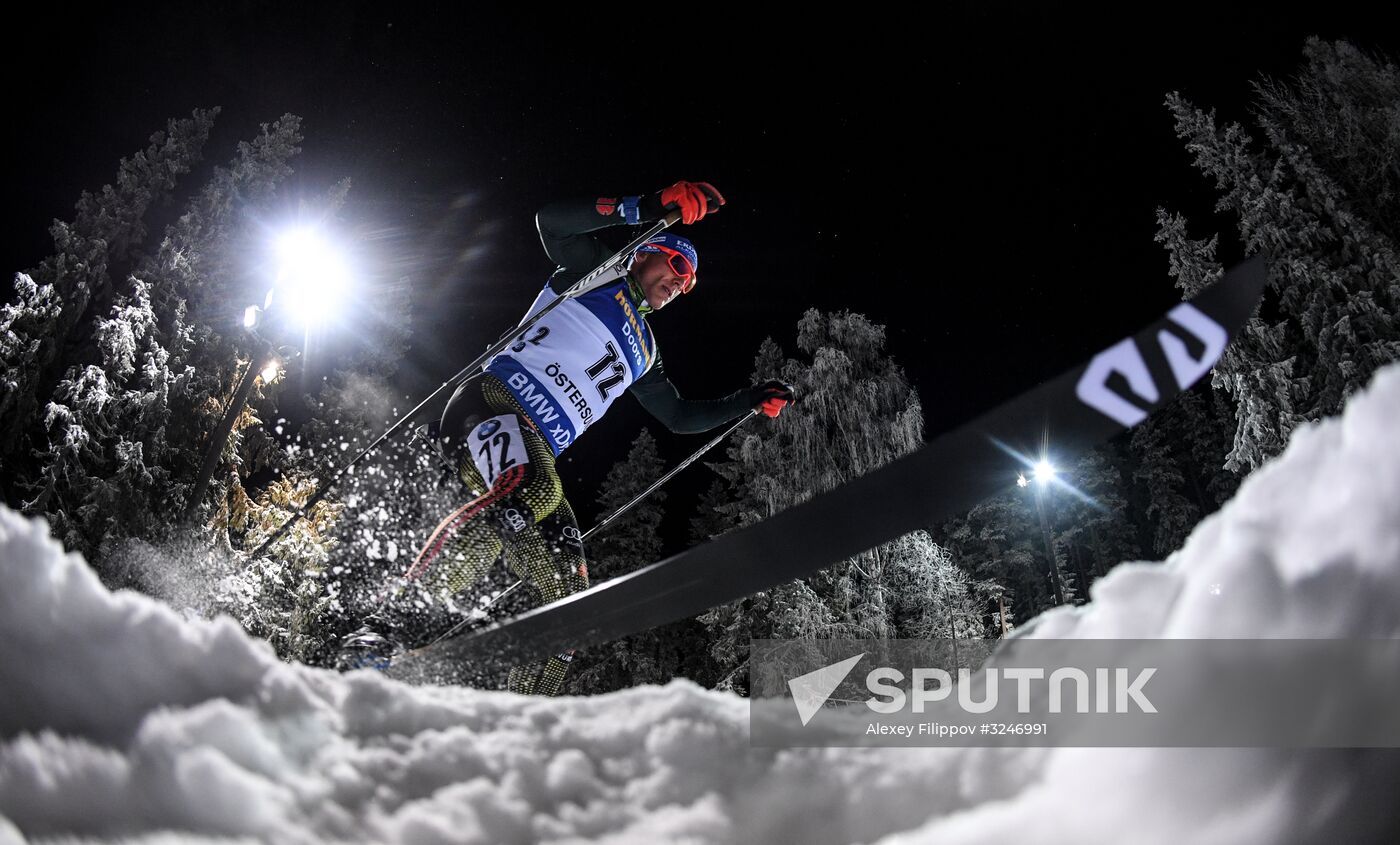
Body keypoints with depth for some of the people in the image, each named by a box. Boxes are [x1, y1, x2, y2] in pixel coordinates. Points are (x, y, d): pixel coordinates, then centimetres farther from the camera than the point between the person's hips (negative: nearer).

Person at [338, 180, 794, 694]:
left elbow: (680, 418, 37)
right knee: (530, 492, -39)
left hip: (536, 455, 8)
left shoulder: (643, 354, 31)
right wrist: (650, 208, -11)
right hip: (492, 402, -8)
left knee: (567, 592, -5)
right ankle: (390, 629, -42)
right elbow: (552, 221, -5)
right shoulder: (593, 275, 13)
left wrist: (752, 401, 30)